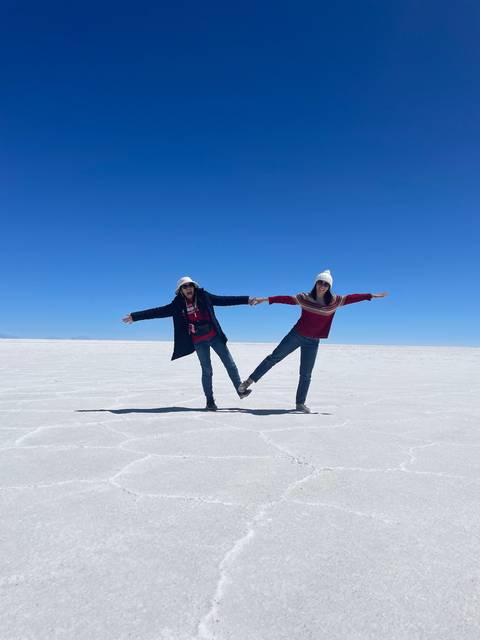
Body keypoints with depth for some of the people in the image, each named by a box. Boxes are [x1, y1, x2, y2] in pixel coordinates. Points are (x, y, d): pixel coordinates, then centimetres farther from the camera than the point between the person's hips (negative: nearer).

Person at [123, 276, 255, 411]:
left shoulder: (203, 297, 0)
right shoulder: (178, 305, -2)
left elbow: (224, 300, 0)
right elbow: (158, 311, -1)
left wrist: (247, 299, -4)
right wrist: (134, 316, -3)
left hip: (214, 336, 1)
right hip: (198, 342, -1)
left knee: (230, 364, 5)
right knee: (207, 371, 1)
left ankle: (241, 390, 21)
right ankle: (210, 401, 13)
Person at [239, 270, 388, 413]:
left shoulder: (334, 301, -3)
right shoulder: (305, 298, -8)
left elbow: (351, 298, -2)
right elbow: (286, 299, -13)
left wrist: (371, 295, -3)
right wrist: (266, 299, -19)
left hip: (313, 342, 1)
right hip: (296, 335, -1)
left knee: (306, 374, 7)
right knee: (274, 357, 2)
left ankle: (300, 403, 21)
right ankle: (249, 381, 14)